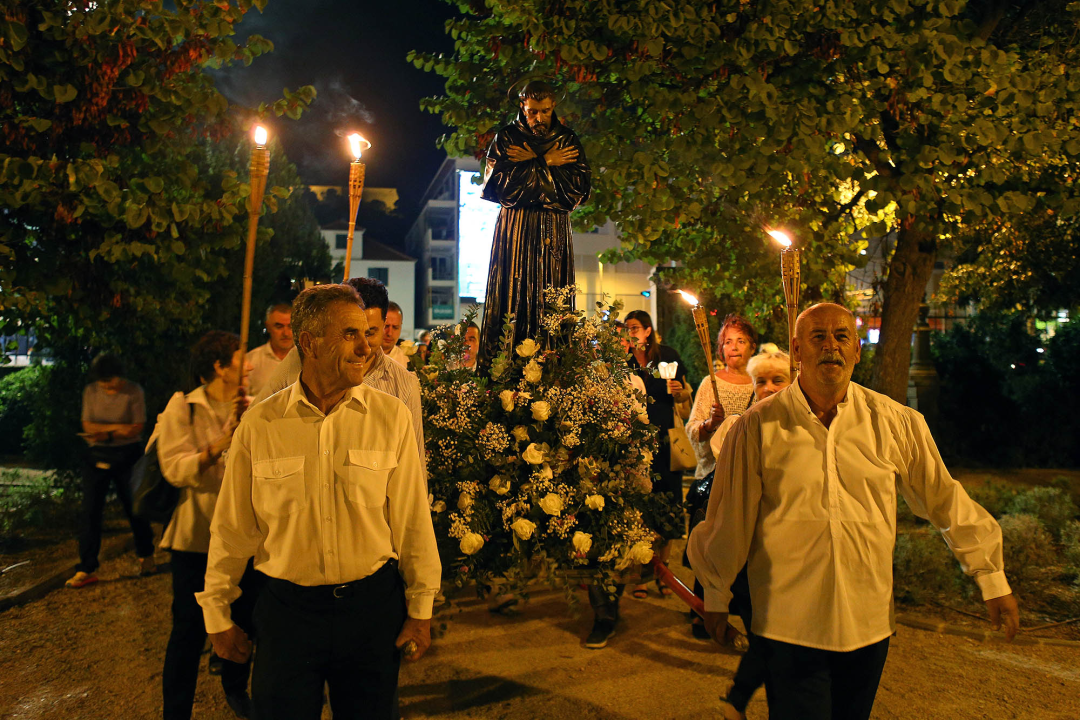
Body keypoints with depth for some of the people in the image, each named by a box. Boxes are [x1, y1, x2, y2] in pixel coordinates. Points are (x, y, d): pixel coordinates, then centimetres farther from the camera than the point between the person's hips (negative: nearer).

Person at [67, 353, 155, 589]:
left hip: (127, 455, -2)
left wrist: (105, 433, -20)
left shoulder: (133, 391, -7)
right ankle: (87, 569, 3)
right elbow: (88, 425, -2)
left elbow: (136, 429, -9)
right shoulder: (91, 391, 1)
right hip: (98, 456, 3)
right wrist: (117, 427, -16)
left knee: (133, 507, 6)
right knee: (90, 510, -3)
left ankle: (146, 556, 26)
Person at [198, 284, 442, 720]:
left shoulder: (392, 417, -7)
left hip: (373, 605, 1)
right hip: (287, 611, 0)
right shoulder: (258, 425, -5)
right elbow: (231, 528, 3)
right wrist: (218, 616, 9)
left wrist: (420, 609, 1)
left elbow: (412, 519, -3)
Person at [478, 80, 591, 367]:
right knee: (512, 301, -7)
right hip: (515, 229, -1)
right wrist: (545, 162, -4)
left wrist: (532, 162, -5)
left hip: (554, 232, 2)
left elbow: (580, 185, -1)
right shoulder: (506, 137, 8)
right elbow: (498, 182, -7)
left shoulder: (567, 139, 12)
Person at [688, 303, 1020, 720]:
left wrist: (993, 581, 14)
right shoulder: (758, 428, -8)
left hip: (868, 624, 3)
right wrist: (716, 598, 8)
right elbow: (729, 520, 0)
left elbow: (945, 500, 11)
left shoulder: (896, 423, 0)